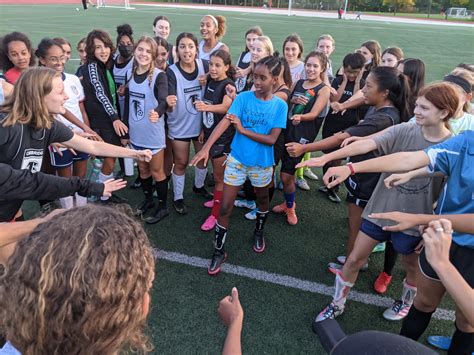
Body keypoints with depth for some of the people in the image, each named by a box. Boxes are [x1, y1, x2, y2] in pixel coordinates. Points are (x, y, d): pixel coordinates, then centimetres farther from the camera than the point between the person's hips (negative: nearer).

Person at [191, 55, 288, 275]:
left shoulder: (280, 106, -8)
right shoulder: (243, 98, -9)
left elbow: (272, 139, -15)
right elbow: (224, 122, -21)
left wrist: (243, 130, -20)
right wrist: (206, 148, -33)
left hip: (262, 163, 1)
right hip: (237, 159, 0)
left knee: (262, 200, 23)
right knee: (225, 207, 0)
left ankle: (259, 232, 52)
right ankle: (219, 251, 17)